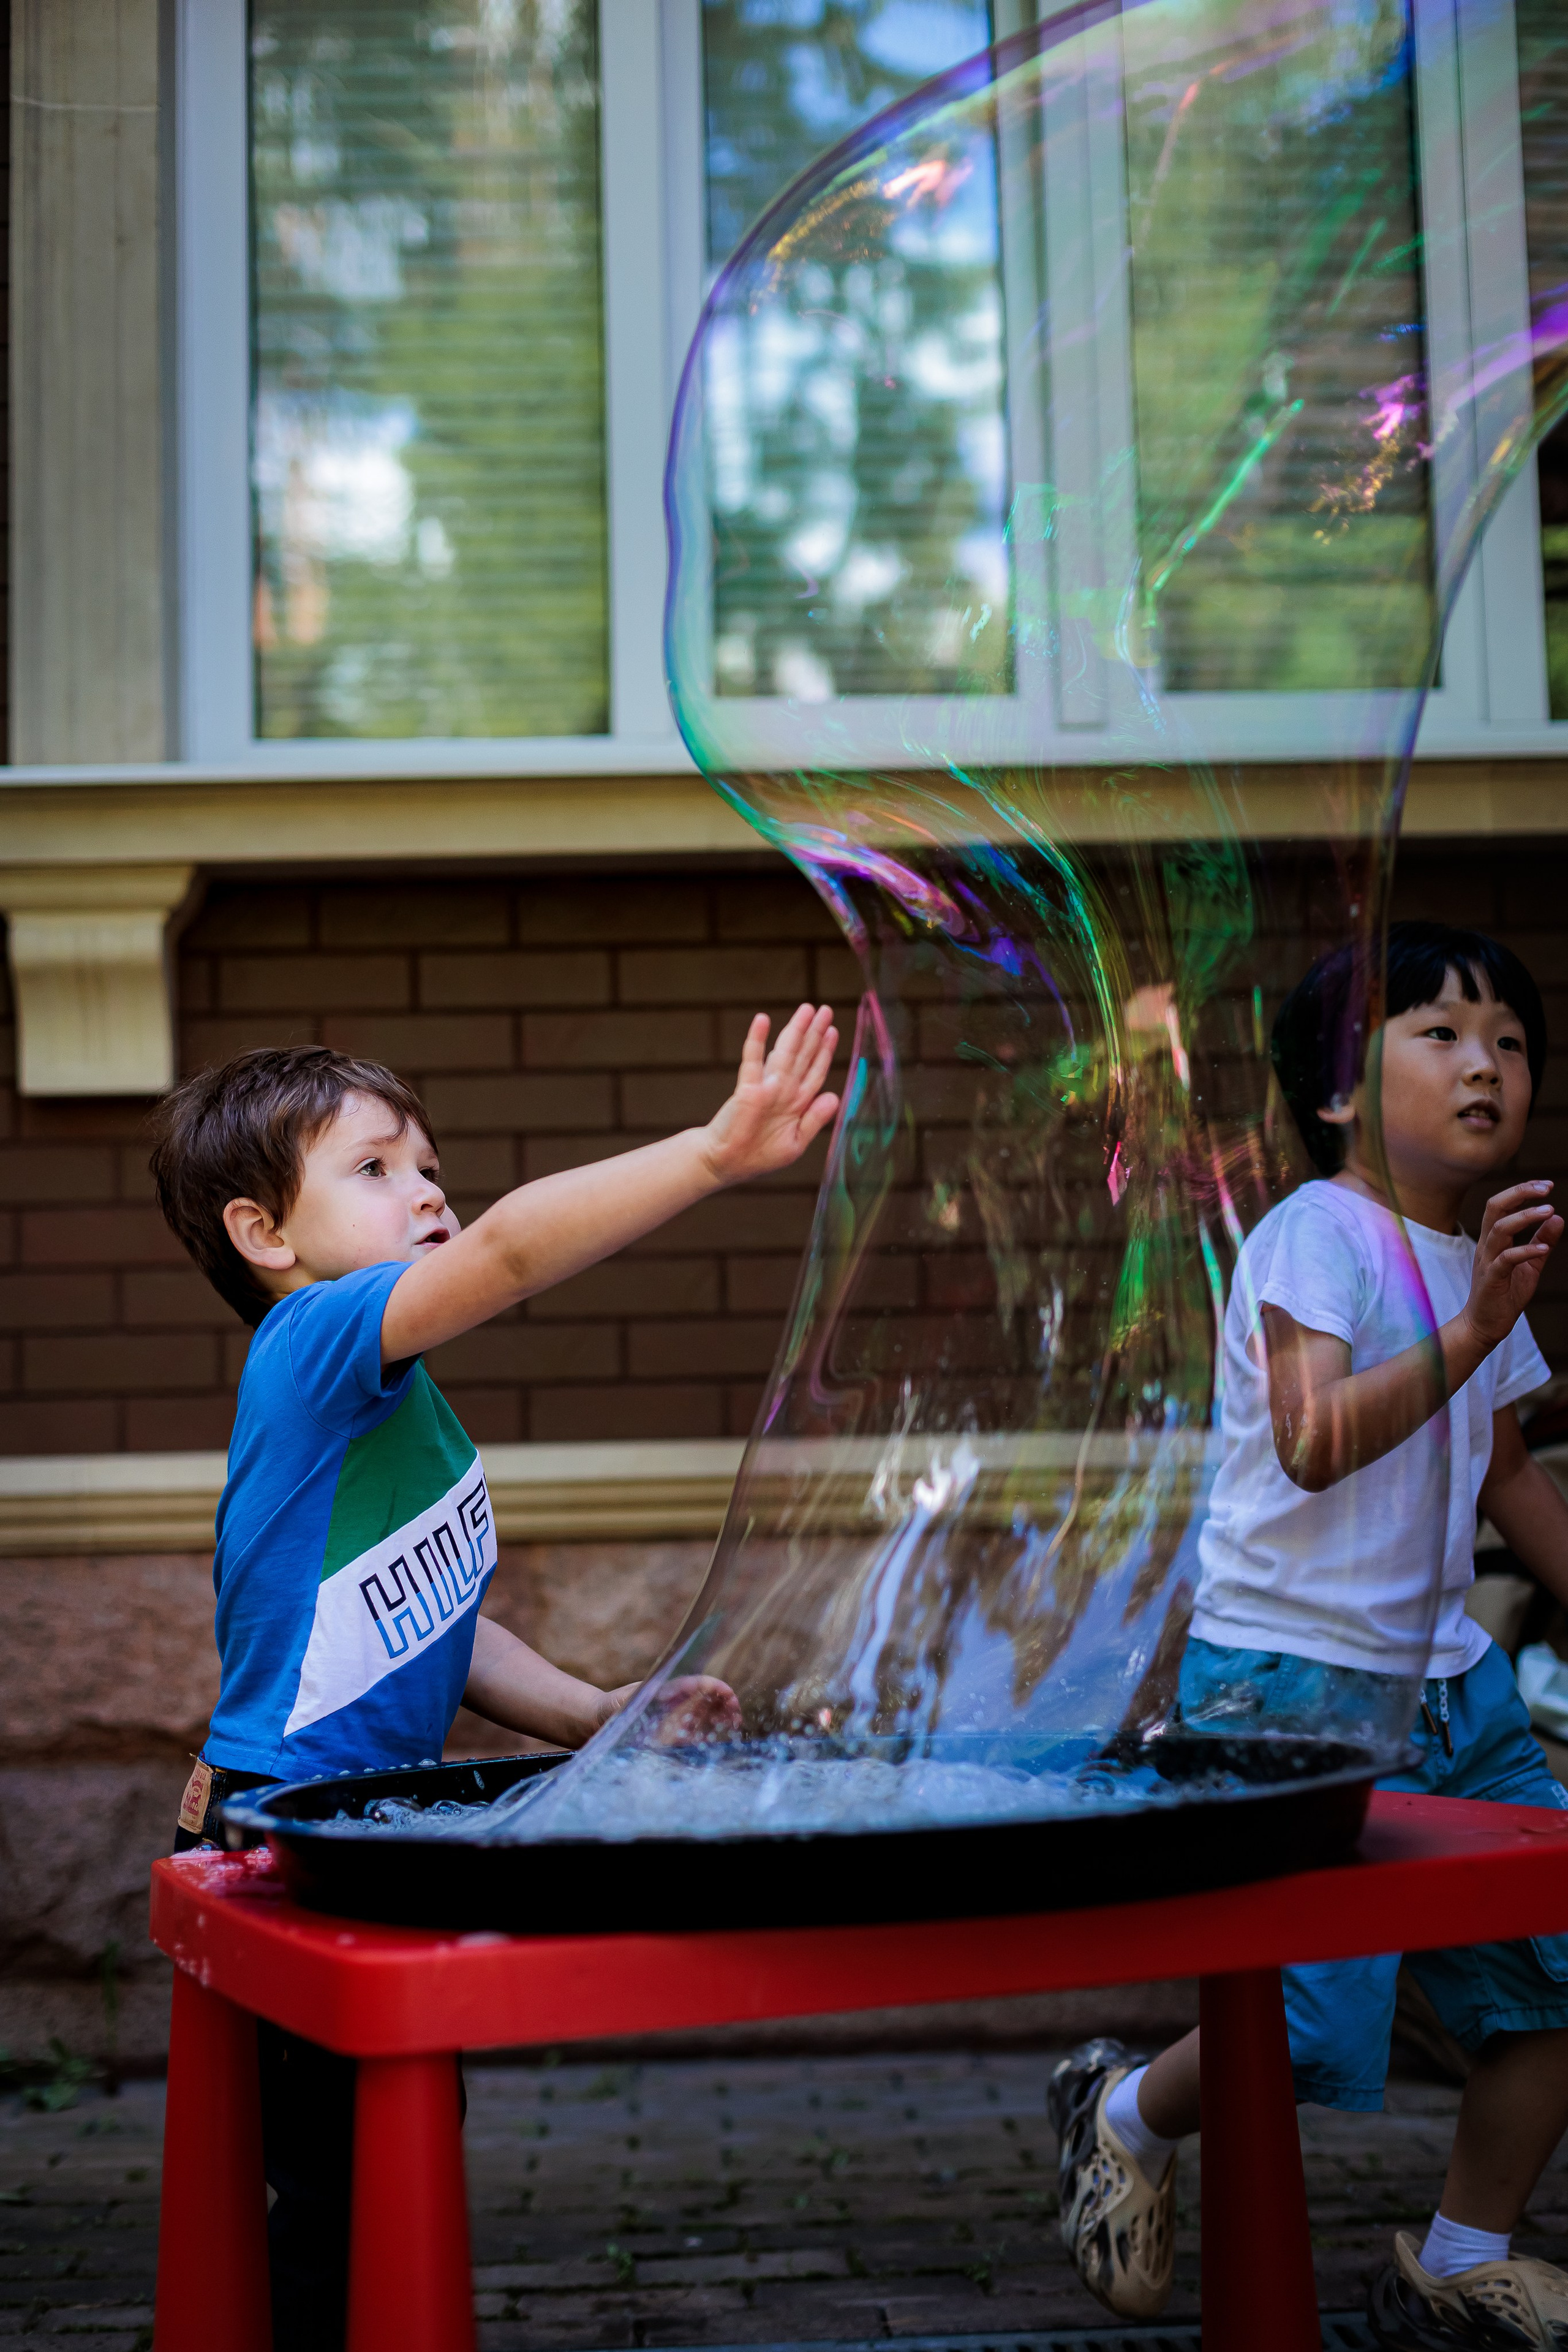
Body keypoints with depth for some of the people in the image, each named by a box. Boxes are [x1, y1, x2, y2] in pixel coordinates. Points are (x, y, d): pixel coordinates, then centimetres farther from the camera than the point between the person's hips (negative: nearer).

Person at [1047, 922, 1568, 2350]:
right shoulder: (1318, 1235, -13)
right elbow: (1315, 1443, -29)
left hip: (1445, 1679, 9)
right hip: (1289, 1680, -8)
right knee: (1314, 2029, -11)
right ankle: (1125, 2120, 21)